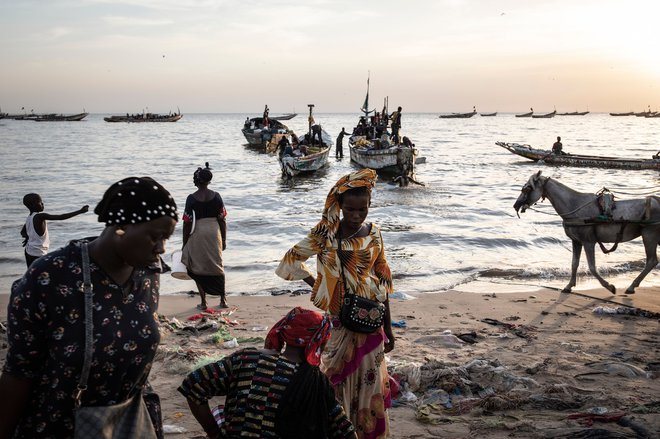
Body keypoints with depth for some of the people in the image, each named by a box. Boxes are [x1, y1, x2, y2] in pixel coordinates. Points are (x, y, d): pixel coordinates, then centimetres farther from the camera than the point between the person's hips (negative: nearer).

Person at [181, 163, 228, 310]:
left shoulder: (192, 199, -11)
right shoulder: (216, 196, -4)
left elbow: (187, 223, -9)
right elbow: (222, 220, 0)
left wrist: (184, 245, 0)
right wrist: (224, 240, 10)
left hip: (197, 235, -3)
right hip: (214, 233, 3)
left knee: (198, 268, 9)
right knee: (217, 266, 15)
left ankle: (203, 302, 10)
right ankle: (223, 299, 18)